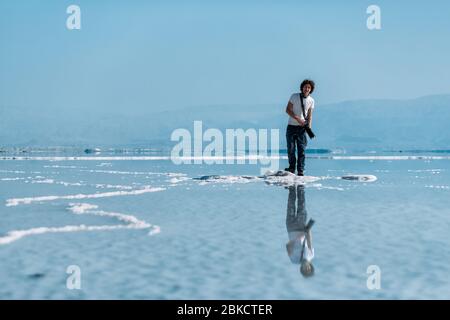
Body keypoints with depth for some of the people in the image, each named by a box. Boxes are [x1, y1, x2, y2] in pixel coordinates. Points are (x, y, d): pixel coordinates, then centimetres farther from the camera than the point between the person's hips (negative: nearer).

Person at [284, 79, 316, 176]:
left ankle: (301, 170, -3)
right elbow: (288, 110, -4)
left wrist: (309, 126, -12)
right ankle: (292, 167, 16)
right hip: (291, 126, 0)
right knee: (291, 149, 2)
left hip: (302, 127, 0)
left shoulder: (311, 101, 4)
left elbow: (310, 115, 4)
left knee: (301, 149, -5)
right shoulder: (294, 96, -1)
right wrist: (298, 119, -16)